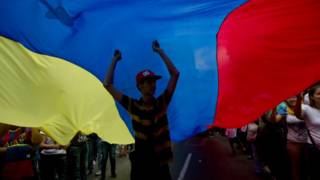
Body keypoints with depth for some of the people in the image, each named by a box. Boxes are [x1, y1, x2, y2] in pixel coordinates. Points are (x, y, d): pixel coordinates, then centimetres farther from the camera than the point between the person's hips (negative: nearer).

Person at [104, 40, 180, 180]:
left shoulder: (162, 103, -3)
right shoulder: (133, 106, -5)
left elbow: (175, 74, -4)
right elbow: (108, 85, -5)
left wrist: (160, 52, -2)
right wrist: (115, 60, -3)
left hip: (161, 164, 1)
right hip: (140, 164, -1)